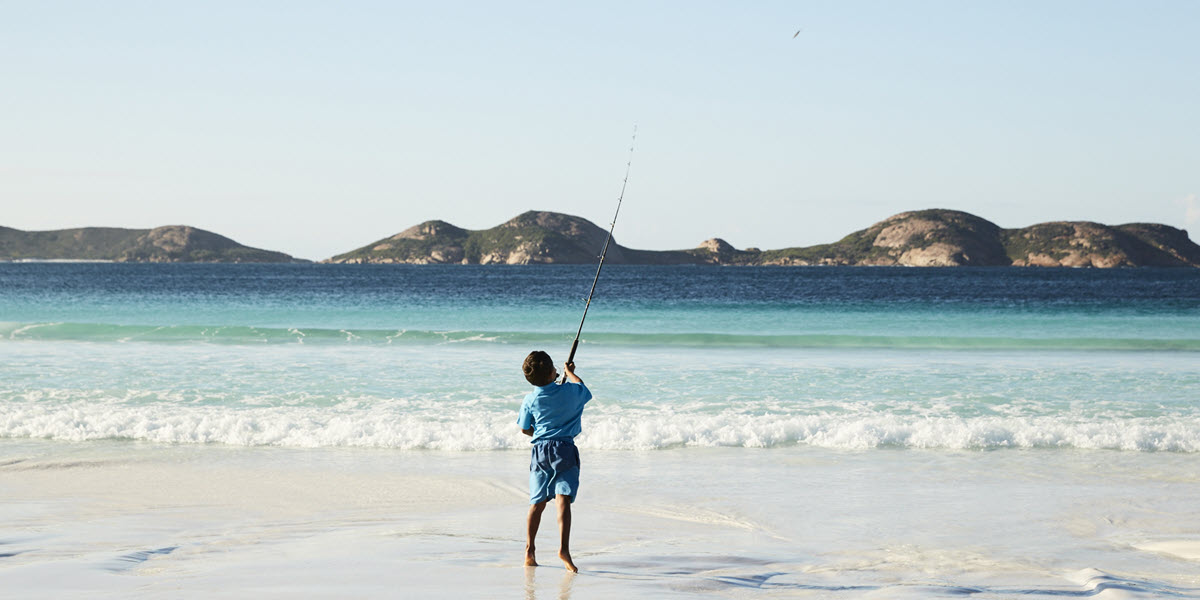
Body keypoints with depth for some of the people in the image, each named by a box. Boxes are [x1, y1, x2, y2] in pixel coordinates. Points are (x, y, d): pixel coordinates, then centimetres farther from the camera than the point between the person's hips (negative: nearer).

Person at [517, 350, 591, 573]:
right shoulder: (570, 391, -5)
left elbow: (525, 429, 10)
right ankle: (564, 547, -26)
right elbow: (582, 388, 20)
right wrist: (570, 372, 37)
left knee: (538, 503, 11)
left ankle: (529, 550, 18)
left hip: (540, 450, 3)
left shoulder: (530, 400, 0)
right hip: (564, 450, -3)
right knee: (563, 499, -11)